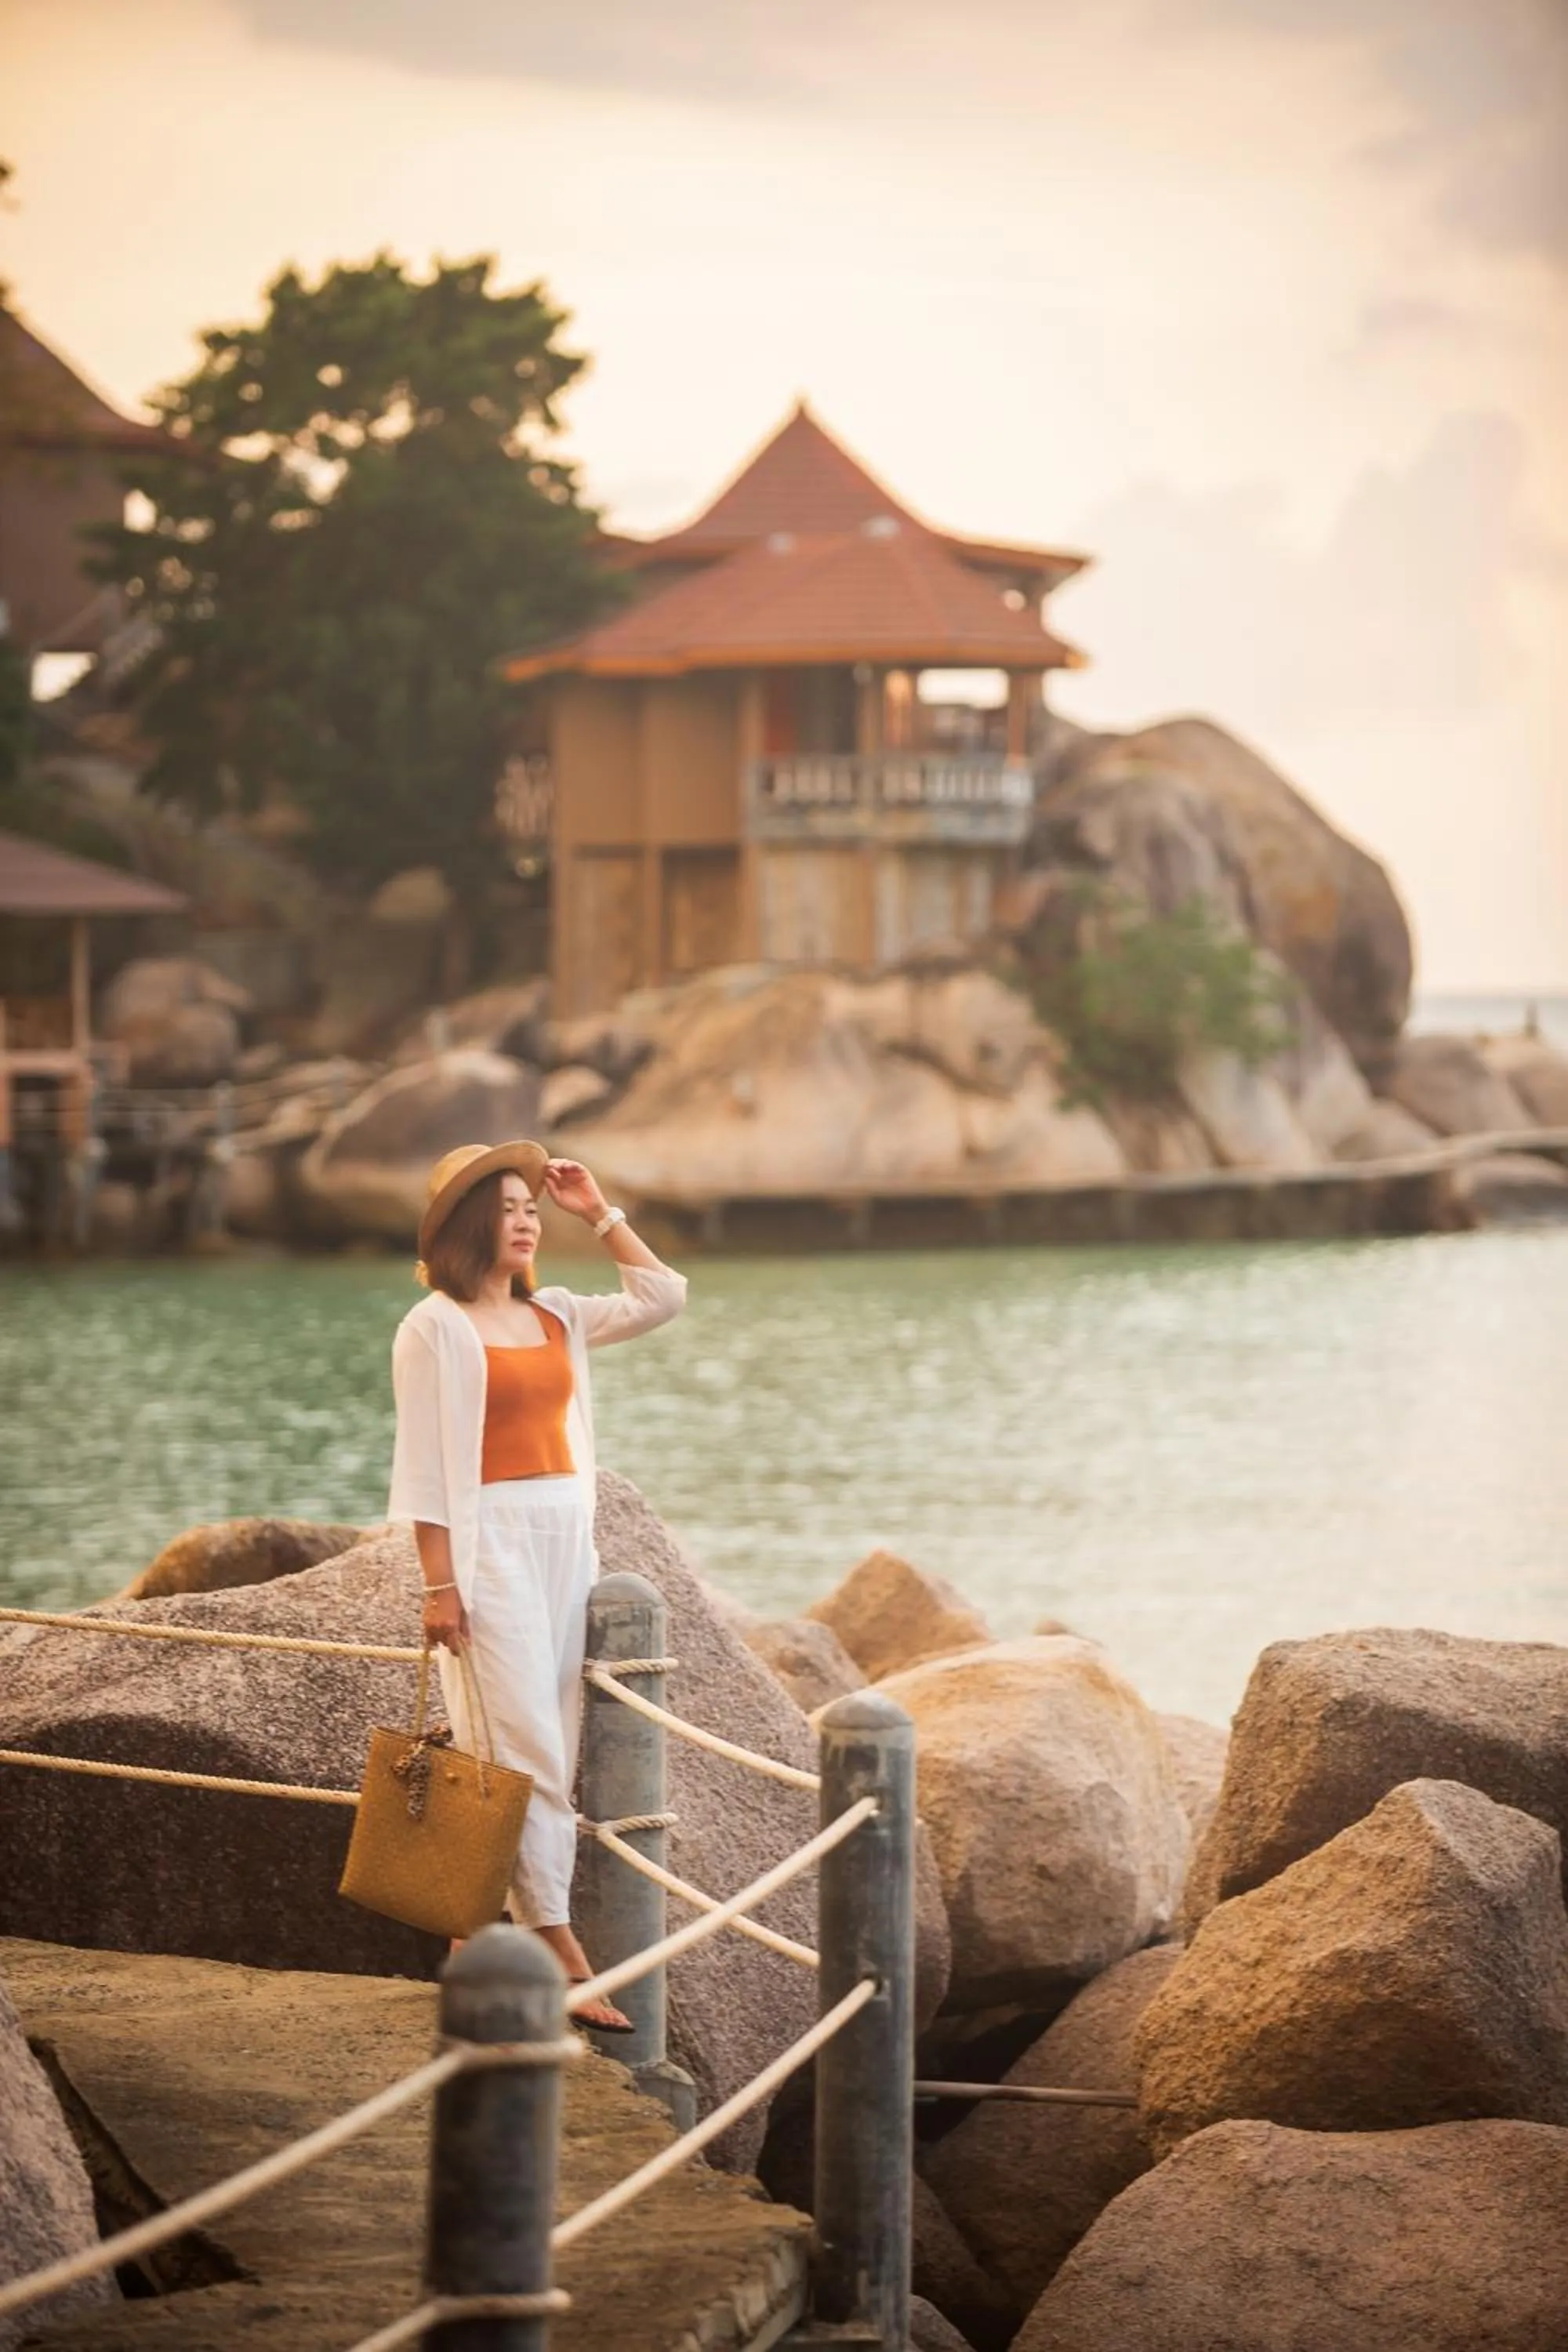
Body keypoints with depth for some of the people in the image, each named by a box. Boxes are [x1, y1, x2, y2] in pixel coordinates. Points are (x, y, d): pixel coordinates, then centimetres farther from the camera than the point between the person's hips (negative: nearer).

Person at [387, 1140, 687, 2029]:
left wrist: (602, 1214, 11)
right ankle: (560, 1950, -10)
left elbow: (663, 1297, 16)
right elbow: (424, 1465, -9)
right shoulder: (436, 1328, -6)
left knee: (551, 1753, 5)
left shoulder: (555, 1317, 13)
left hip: (566, 1540, 7)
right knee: (528, 1752, -10)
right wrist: (439, 1583, -14)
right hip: (490, 1542, -7)